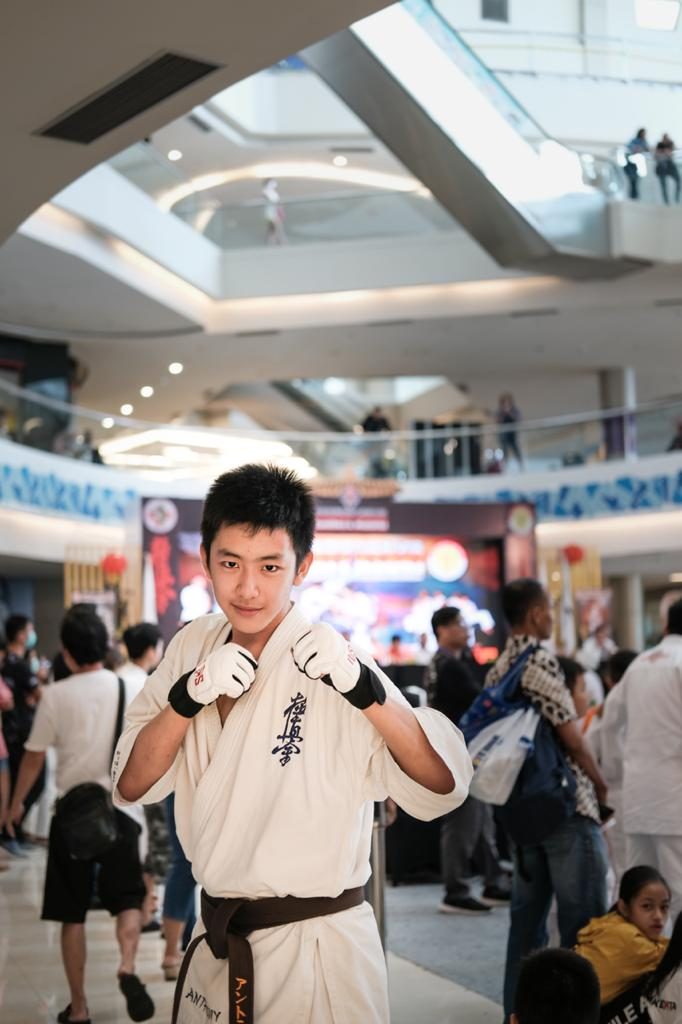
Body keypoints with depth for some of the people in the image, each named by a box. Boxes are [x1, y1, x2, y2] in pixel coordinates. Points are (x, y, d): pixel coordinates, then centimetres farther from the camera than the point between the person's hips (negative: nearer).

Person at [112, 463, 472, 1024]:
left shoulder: (326, 662, -14)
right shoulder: (193, 646, 2)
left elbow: (443, 785, -18)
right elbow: (131, 787, -2)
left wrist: (364, 688, -31)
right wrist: (188, 696, -17)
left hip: (317, 954, -5)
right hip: (214, 947, 5)